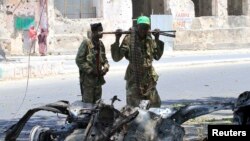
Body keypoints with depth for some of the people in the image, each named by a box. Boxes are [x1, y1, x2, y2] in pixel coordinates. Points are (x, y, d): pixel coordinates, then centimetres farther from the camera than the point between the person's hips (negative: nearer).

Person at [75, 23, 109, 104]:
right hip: (87, 79, -7)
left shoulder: (100, 44, 9)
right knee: (88, 103, -3)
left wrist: (106, 67, 0)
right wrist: (90, 70, -17)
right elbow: (79, 60, -14)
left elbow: (104, 58, 21)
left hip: (98, 78, 7)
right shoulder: (86, 43, -12)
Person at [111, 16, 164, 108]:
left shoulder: (150, 40, 6)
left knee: (155, 106, 13)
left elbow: (157, 56, 15)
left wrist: (157, 40, 8)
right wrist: (117, 40, -23)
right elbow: (116, 58, -13)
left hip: (149, 80, 5)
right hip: (134, 80, -5)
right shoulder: (129, 39, -10)